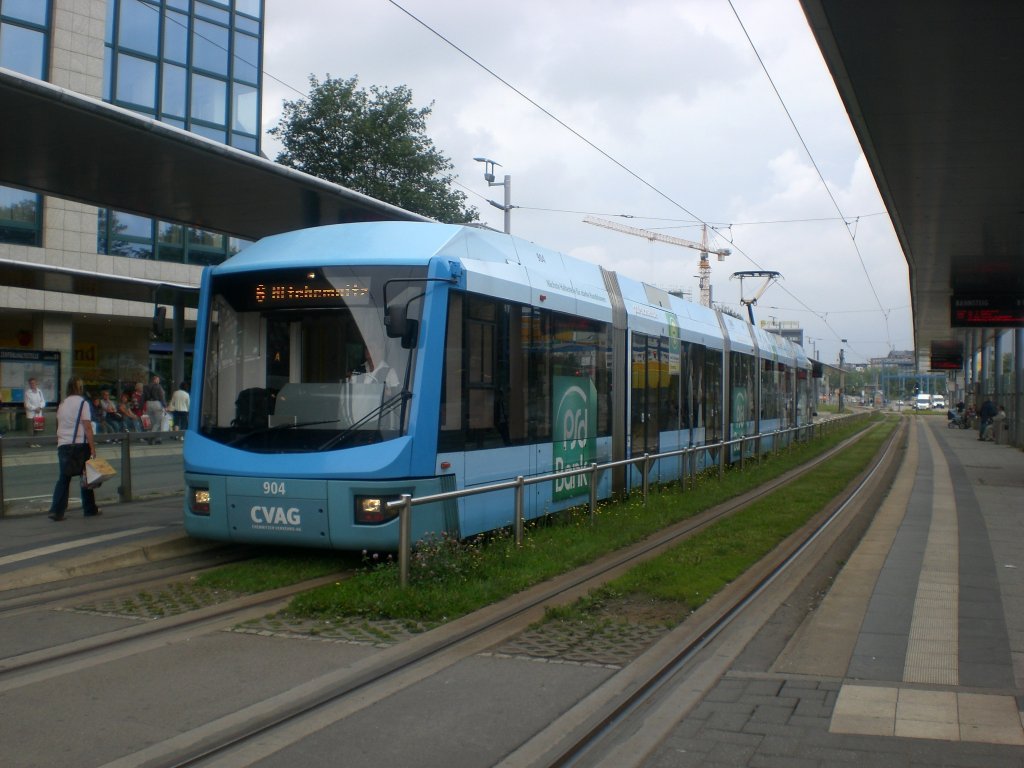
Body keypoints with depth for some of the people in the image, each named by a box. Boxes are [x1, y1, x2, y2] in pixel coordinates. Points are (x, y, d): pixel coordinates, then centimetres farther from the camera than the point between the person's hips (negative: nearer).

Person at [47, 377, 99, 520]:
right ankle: (90, 509, 13)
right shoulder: (82, 403, -5)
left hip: (63, 445, 5)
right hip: (80, 444, -5)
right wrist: (93, 448, -12)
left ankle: (56, 511, -5)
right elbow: (87, 427, -11)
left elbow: (59, 426, 17)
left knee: (63, 478, 5)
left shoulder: (62, 404, 14)